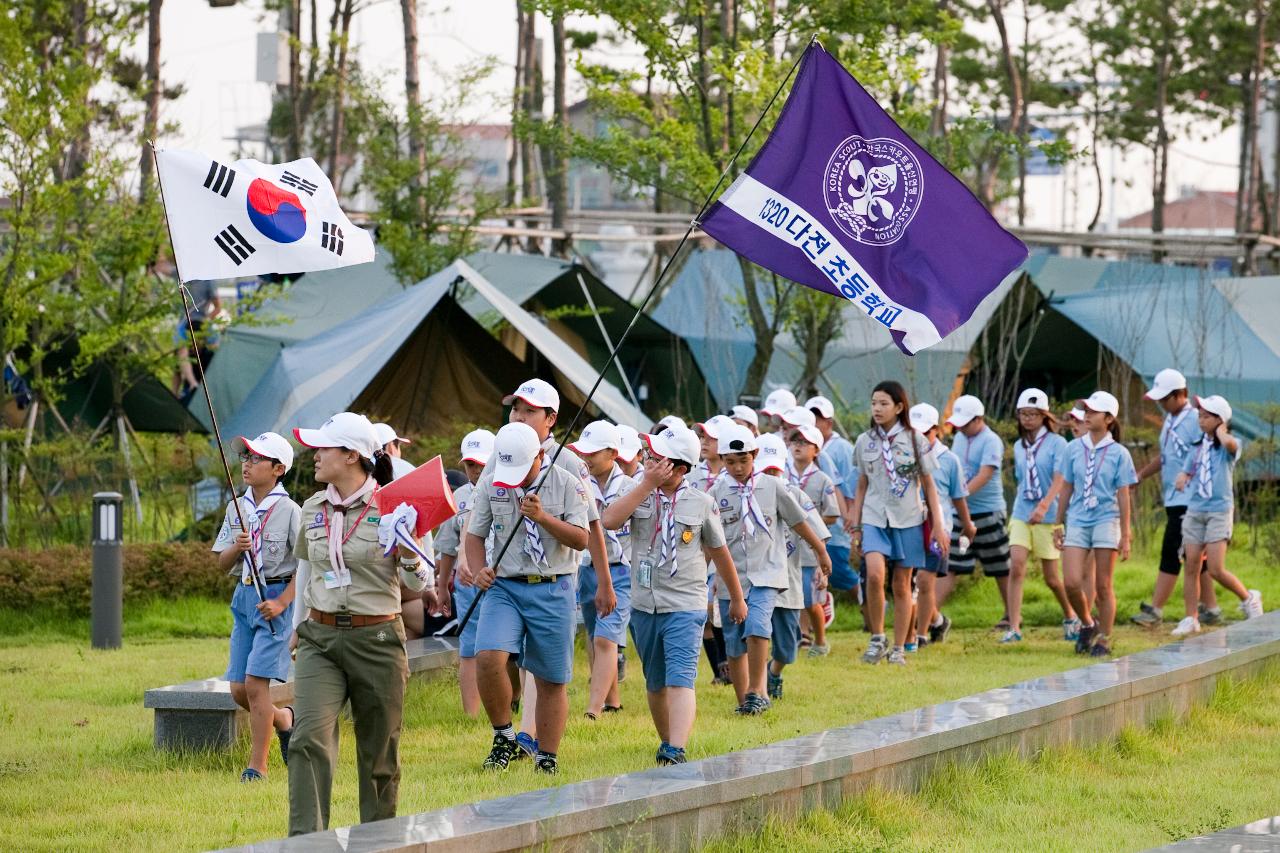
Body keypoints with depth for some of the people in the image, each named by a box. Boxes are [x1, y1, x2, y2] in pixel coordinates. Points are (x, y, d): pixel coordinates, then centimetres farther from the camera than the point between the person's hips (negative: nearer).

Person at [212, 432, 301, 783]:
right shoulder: (236, 509, 9)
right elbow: (223, 564, 11)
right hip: (244, 596, 7)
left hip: (276, 598, -6)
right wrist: (237, 547, -11)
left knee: (255, 683, -12)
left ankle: (257, 765, -4)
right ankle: (284, 718, 34)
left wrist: (281, 602, -17)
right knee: (239, 691, 5)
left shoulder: (289, 511, -9)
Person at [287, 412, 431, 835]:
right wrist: (298, 624, 26)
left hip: (376, 640, -3)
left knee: (378, 754, 7)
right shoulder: (313, 509, 8)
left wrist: (410, 560, -23)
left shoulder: (391, 508, -6)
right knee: (309, 739, -16)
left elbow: (420, 583, -2)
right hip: (320, 639, 3)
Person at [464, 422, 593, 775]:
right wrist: (479, 570, -10)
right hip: (504, 586, 1)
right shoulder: (490, 485, 1)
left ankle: (547, 757, 16)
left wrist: (542, 517, -22)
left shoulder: (568, 485, -4)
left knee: (552, 680, 3)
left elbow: (581, 540, -8)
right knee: (488, 657, -22)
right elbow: (474, 534, 9)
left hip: (552, 590, -1)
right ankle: (504, 736, -3)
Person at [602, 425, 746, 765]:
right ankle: (666, 740, 34)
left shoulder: (701, 504, -1)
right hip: (644, 605, 4)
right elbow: (610, 520, -17)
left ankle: (676, 751, -29)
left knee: (680, 681, -17)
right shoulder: (634, 491, 2)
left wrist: (737, 599, 19)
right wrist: (647, 485, -17)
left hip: (685, 606, -4)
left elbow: (719, 552, 11)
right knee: (655, 683, 15)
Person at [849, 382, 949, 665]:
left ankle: (899, 649, 13)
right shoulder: (865, 442, 8)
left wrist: (938, 525, 1)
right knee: (875, 574, -21)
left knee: (902, 585, 3)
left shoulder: (914, 441, 1)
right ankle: (877, 639, -6)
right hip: (874, 518, 1)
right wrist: (855, 527, 12)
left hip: (908, 519, -1)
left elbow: (928, 485, 5)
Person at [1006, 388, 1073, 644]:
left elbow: (1059, 480, -16)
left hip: (1048, 516, -4)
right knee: (1016, 565, -15)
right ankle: (1014, 628, -17)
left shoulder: (1057, 443, -5)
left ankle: (1070, 617, 30)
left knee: (1051, 577, 4)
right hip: (1021, 515, 4)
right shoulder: (1019, 446, 12)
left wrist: (1044, 505, -31)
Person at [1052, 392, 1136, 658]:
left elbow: (1123, 496, 0)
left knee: (1103, 586, 0)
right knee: (1072, 583, -9)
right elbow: (1066, 489, 13)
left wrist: (1125, 536, -1)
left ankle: (1104, 639, 12)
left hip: (1106, 521, -2)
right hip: (1078, 521, 2)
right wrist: (1058, 526, 13)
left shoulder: (1119, 454, -1)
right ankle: (1087, 624, 17)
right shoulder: (1073, 449, 7)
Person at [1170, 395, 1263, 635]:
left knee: (1216, 570, -10)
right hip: (1195, 510, 6)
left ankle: (1249, 599, 13)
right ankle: (1191, 619, 8)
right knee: (1191, 566, 2)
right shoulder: (1197, 445, 12)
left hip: (1219, 510, -6)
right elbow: (1186, 473, 18)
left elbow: (1230, 444, -32)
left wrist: (1220, 431, -13)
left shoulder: (1230, 445, -7)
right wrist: (1182, 480, -4)